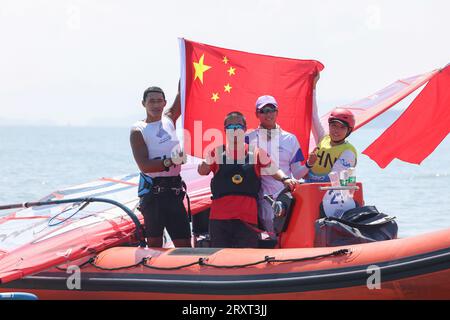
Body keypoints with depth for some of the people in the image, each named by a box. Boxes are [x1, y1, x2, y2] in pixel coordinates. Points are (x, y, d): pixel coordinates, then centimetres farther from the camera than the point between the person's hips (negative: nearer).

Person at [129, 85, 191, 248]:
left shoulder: (169, 119, 14)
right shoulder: (138, 131, -4)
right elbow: (144, 166, -15)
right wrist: (170, 161, -27)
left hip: (174, 190, 5)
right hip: (153, 192, -5)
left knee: (184, 243, 1)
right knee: (155, 243, -4)